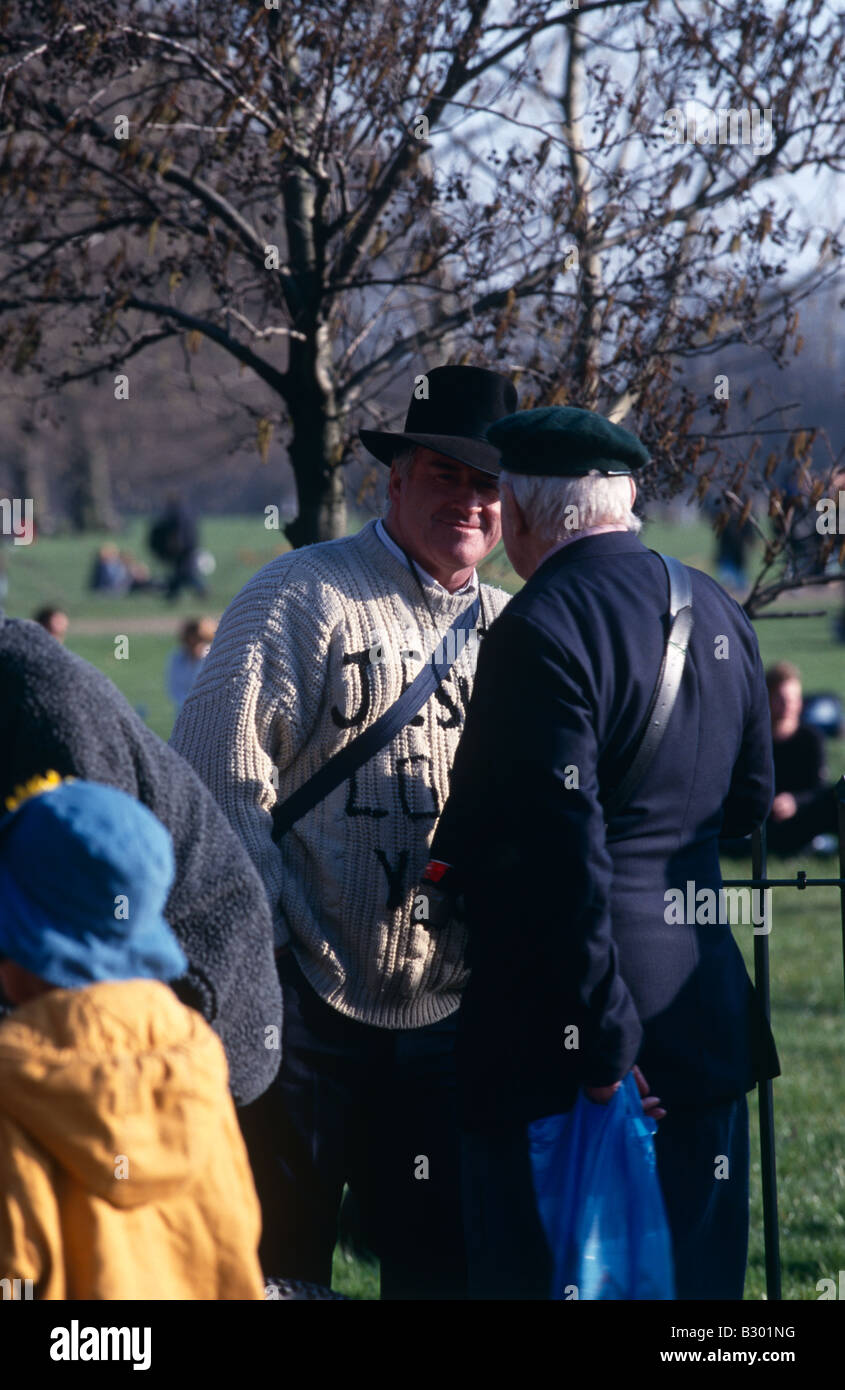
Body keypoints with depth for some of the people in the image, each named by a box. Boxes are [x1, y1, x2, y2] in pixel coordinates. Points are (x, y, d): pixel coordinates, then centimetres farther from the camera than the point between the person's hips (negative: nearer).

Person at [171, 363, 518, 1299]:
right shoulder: (303, 595, -5)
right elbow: (215, 770, -10)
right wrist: (272, 944, -13)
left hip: (444, 1010, 5)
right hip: (306, 1006, -5)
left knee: (445, 1261, 9)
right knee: (276, 1261, 0)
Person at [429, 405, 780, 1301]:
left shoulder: (542, 629, -16)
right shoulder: (716, 612, 9)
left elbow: (564, 850, -20)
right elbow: (748, 801, 19)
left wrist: (601, 1042, -18)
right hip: (705, 1021, 8)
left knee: (539, 1271, -1)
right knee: (693, 1271, 13)